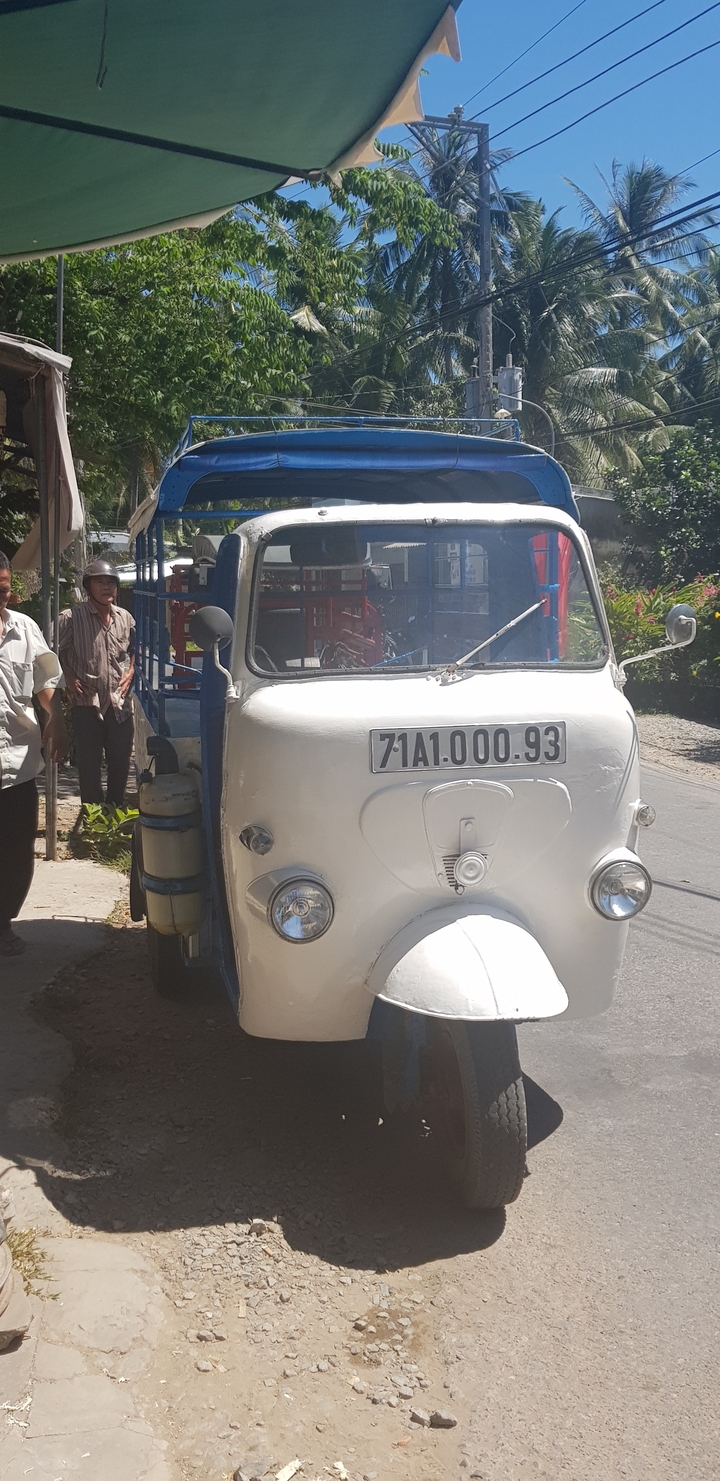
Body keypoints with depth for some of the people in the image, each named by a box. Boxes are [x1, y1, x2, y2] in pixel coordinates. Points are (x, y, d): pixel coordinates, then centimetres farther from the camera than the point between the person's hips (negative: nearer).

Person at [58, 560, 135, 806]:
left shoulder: (125, 618, 7)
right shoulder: (72, 618, -8)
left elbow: (134, 649, 22)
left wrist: (131, 671, 7)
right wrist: (68, 678, -11)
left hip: (120, 703, 4)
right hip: (86, 704, -4)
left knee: (121, 761, 10)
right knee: (89, 765, 0)